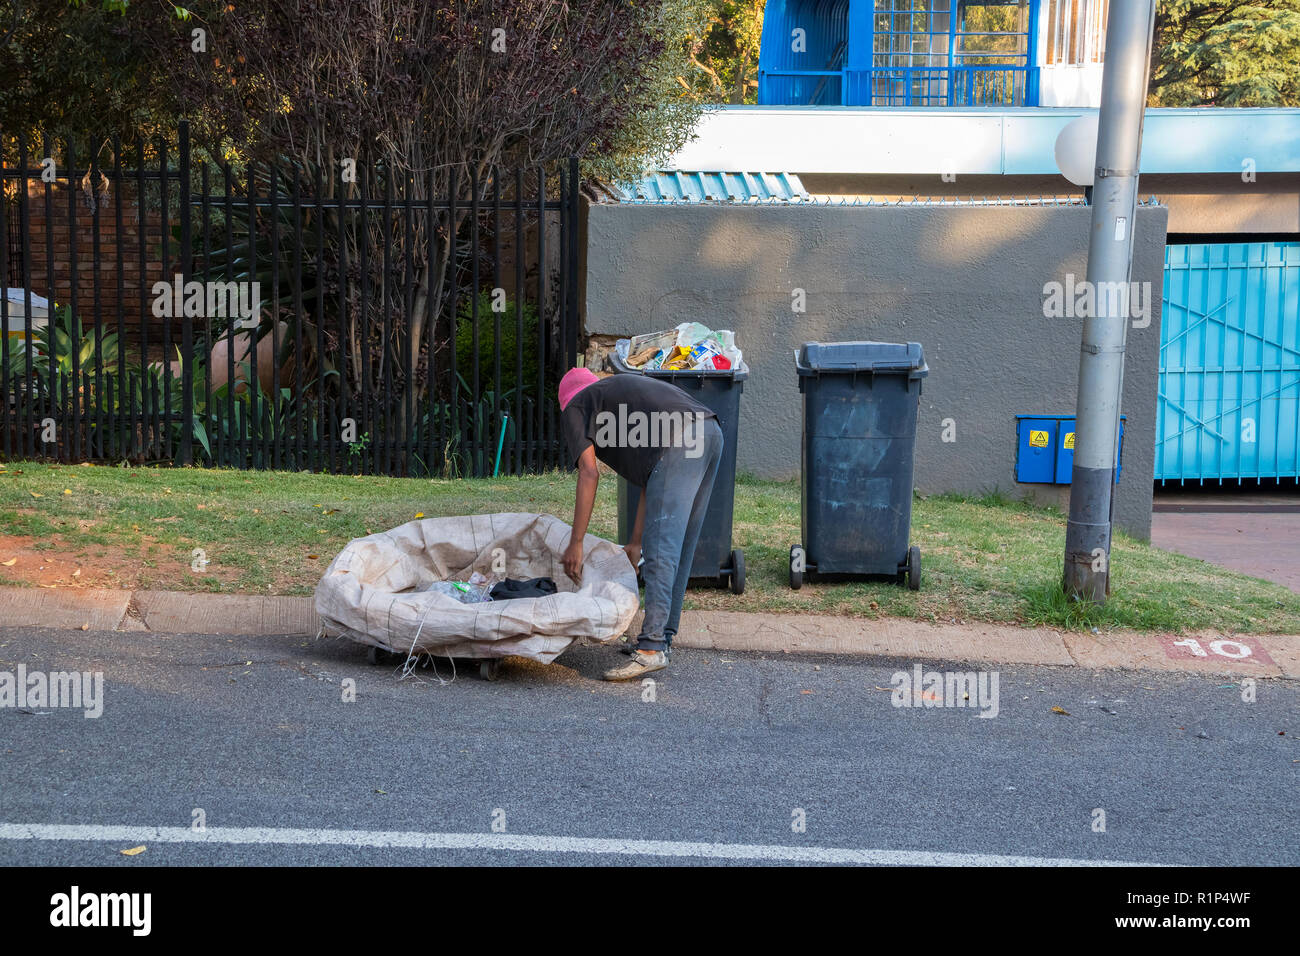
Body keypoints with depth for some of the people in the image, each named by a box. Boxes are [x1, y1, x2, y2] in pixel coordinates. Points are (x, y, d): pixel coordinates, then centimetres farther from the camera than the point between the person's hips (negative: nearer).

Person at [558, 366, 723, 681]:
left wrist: (575, 543, 5)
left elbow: (589, 473, 3)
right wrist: (635, 541, 35)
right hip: (711, 433, 8)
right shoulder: (621, 387, 39)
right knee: (679, 547, 15)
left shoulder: (575, 407, 18)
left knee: (661, 549, -10)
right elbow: (651, 479, 34)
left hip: (678, 441, -8)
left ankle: (651, 649, -13)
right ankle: (663, 636, 22)